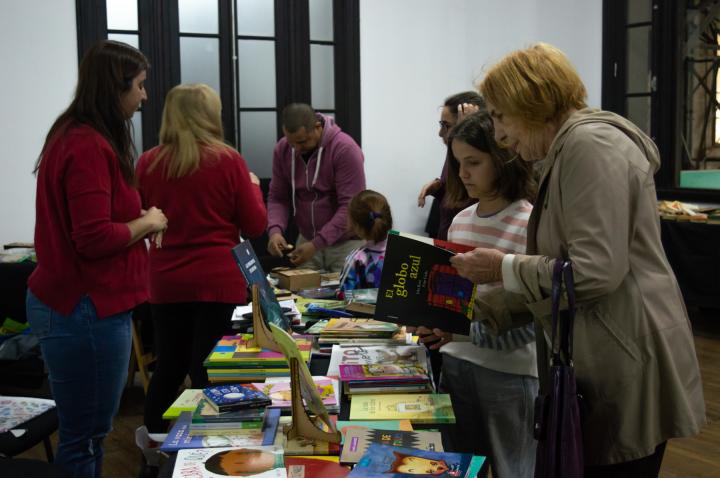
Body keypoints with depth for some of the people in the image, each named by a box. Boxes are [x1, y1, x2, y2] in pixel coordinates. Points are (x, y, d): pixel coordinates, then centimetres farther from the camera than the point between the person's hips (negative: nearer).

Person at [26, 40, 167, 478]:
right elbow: (95, 238, -25)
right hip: (86, 309, -10)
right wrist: (147, 222, -9)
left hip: (74, 302, 10)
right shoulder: (89, 146, -19)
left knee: (86, 432, 18)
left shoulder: (76, 136, 13)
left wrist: (140, 220, 8)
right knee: (84, 437, 2)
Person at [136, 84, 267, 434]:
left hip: (166, 284, 4)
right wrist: (253, 186, 15)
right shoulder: (228, 161, -8)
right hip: (218, 282, -3)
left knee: (168, 368, 18)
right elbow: (255, 226, -1)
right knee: (209, 373, 4)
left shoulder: (147, 163, -1)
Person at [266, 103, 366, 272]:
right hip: (306, 241, 5)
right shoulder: (282, 149, -3)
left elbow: (351, 206, -23)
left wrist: (317, 244, -28)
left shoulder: (345, 149, -20)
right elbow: (277, 197, 2)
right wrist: (275, 230, -18)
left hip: (345, 243, -4)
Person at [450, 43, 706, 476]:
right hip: (601, 368, 10)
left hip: (627, 370, -10)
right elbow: (557, 270, 15)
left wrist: (503, 268, -13)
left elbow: (596, 271, -24)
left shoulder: (591, 144, -15)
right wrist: (475, 315, 11)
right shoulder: (568, 152, 16)